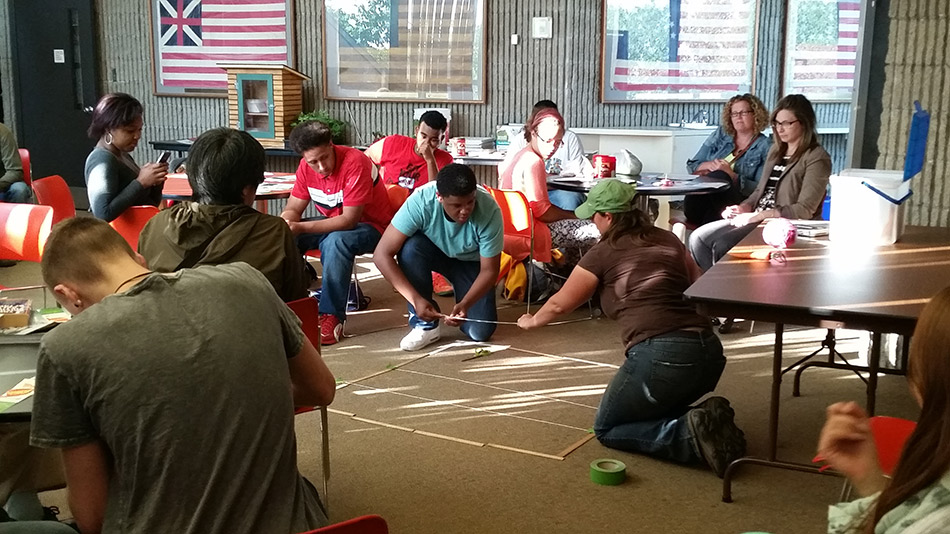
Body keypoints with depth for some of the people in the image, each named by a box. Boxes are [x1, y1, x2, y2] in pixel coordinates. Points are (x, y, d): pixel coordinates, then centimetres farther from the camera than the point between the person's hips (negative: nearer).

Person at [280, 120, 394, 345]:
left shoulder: (355, 162, -27)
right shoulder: (306, 167, -6)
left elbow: (350, 219, -30)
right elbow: (292, 209, -1)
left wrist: (301, 228, -35)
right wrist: (284, 225, -26)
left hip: (370, 225, -7)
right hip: (333, 223, 7)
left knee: (336, 241, -37)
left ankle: (332, 316, -30)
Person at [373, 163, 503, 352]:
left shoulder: (489, 210, -33)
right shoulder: (421, 201, -34)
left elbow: (489, 270, -23)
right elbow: (382, 255, -33)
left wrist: (465, 304, -40)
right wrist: (416, 299, -41)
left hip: (471, 262, -1)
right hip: (434, 252, 1)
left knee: (480, 332, -18)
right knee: (411, 247, -35)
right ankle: (425, 325, -16)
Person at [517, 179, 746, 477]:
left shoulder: (603, 254, 5)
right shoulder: (668, 241, 17)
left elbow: (559, 304, 17)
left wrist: (532, 321, 37)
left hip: (660, 355, -7)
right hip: (709, 352, 7)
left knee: (607, 430, 15)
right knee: (654, 410, 33)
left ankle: (690, 435, -9)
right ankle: (706, 422, 3)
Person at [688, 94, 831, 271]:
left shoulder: (817, 158, -7)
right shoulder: (776, 150, 18)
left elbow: (805, 209, -15)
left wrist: (759, 216, -22)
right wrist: (744, 207, -1)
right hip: (757, 218, 8)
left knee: (722, 246, -26)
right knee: (698, 238, -11)